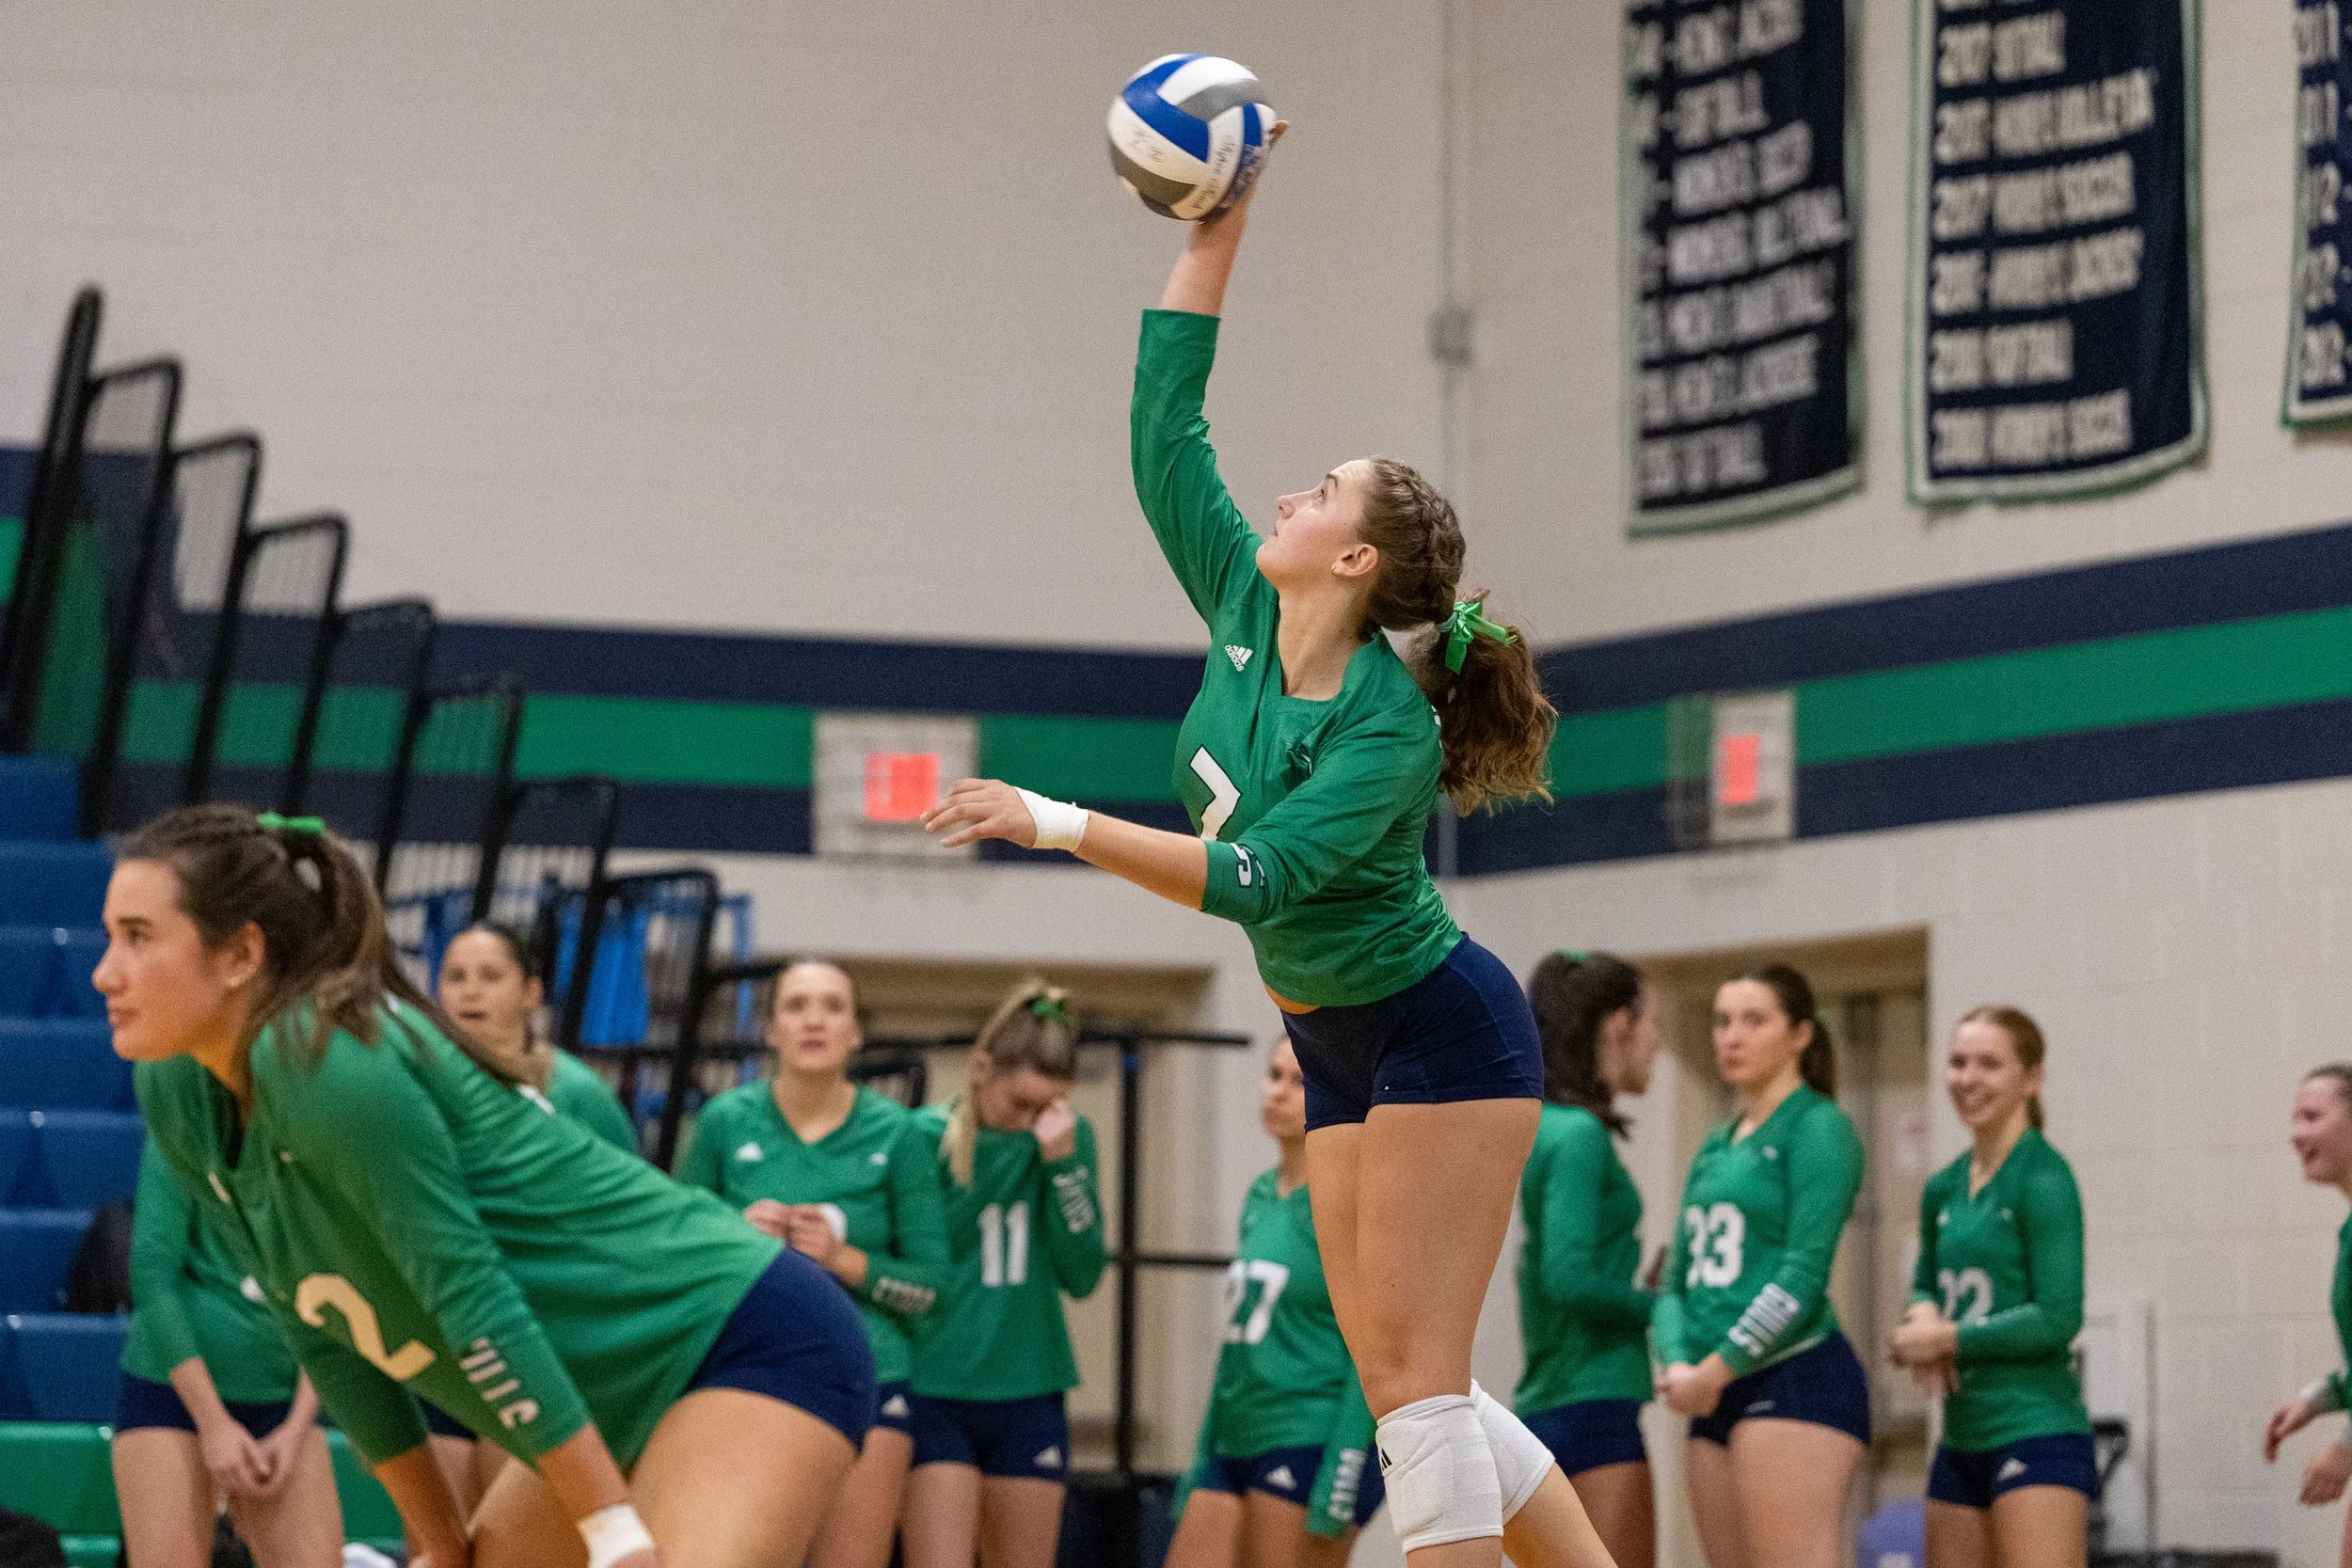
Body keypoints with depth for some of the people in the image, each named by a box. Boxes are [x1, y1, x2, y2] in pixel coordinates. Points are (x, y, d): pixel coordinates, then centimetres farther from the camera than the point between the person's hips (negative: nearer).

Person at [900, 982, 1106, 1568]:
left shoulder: (1067, 1137, 4)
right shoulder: (924, 1136, -7)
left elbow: (1081, 1275, -3)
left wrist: (1060, 1160, -12)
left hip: (1029, 1397, 4)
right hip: (936, 1397, -4)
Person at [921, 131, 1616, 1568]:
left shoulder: (1386, 728, -23)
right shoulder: (1247, 619, -2)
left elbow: (1257, 878, -33)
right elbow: (1166, 433, 1)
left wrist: (1052, 823, -33)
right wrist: (1216, 234, -2)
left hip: (1440, 1032, -8)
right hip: (1343, 1043, 8)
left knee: (1415, 1380, -12)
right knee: (1401, 1386, 5)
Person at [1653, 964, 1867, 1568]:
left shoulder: (1818, 1127, -4)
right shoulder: (1715, 1148, 21)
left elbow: (1803, 1274, -13)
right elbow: (1677, 1280, 16)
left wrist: (1716, 1369, -15)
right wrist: (1678, 1363, -4)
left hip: (1797, 1380, -9)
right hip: (1718, 1402, 9)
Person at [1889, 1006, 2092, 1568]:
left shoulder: (2043, 1178, -10)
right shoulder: (1944, 1189, 12)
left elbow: (2058, 1318, -15)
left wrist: (1946, 1338, -11)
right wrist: (1923, 1317, 1)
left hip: (2037, 1433, -8)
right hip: (1963, 1439, 9)